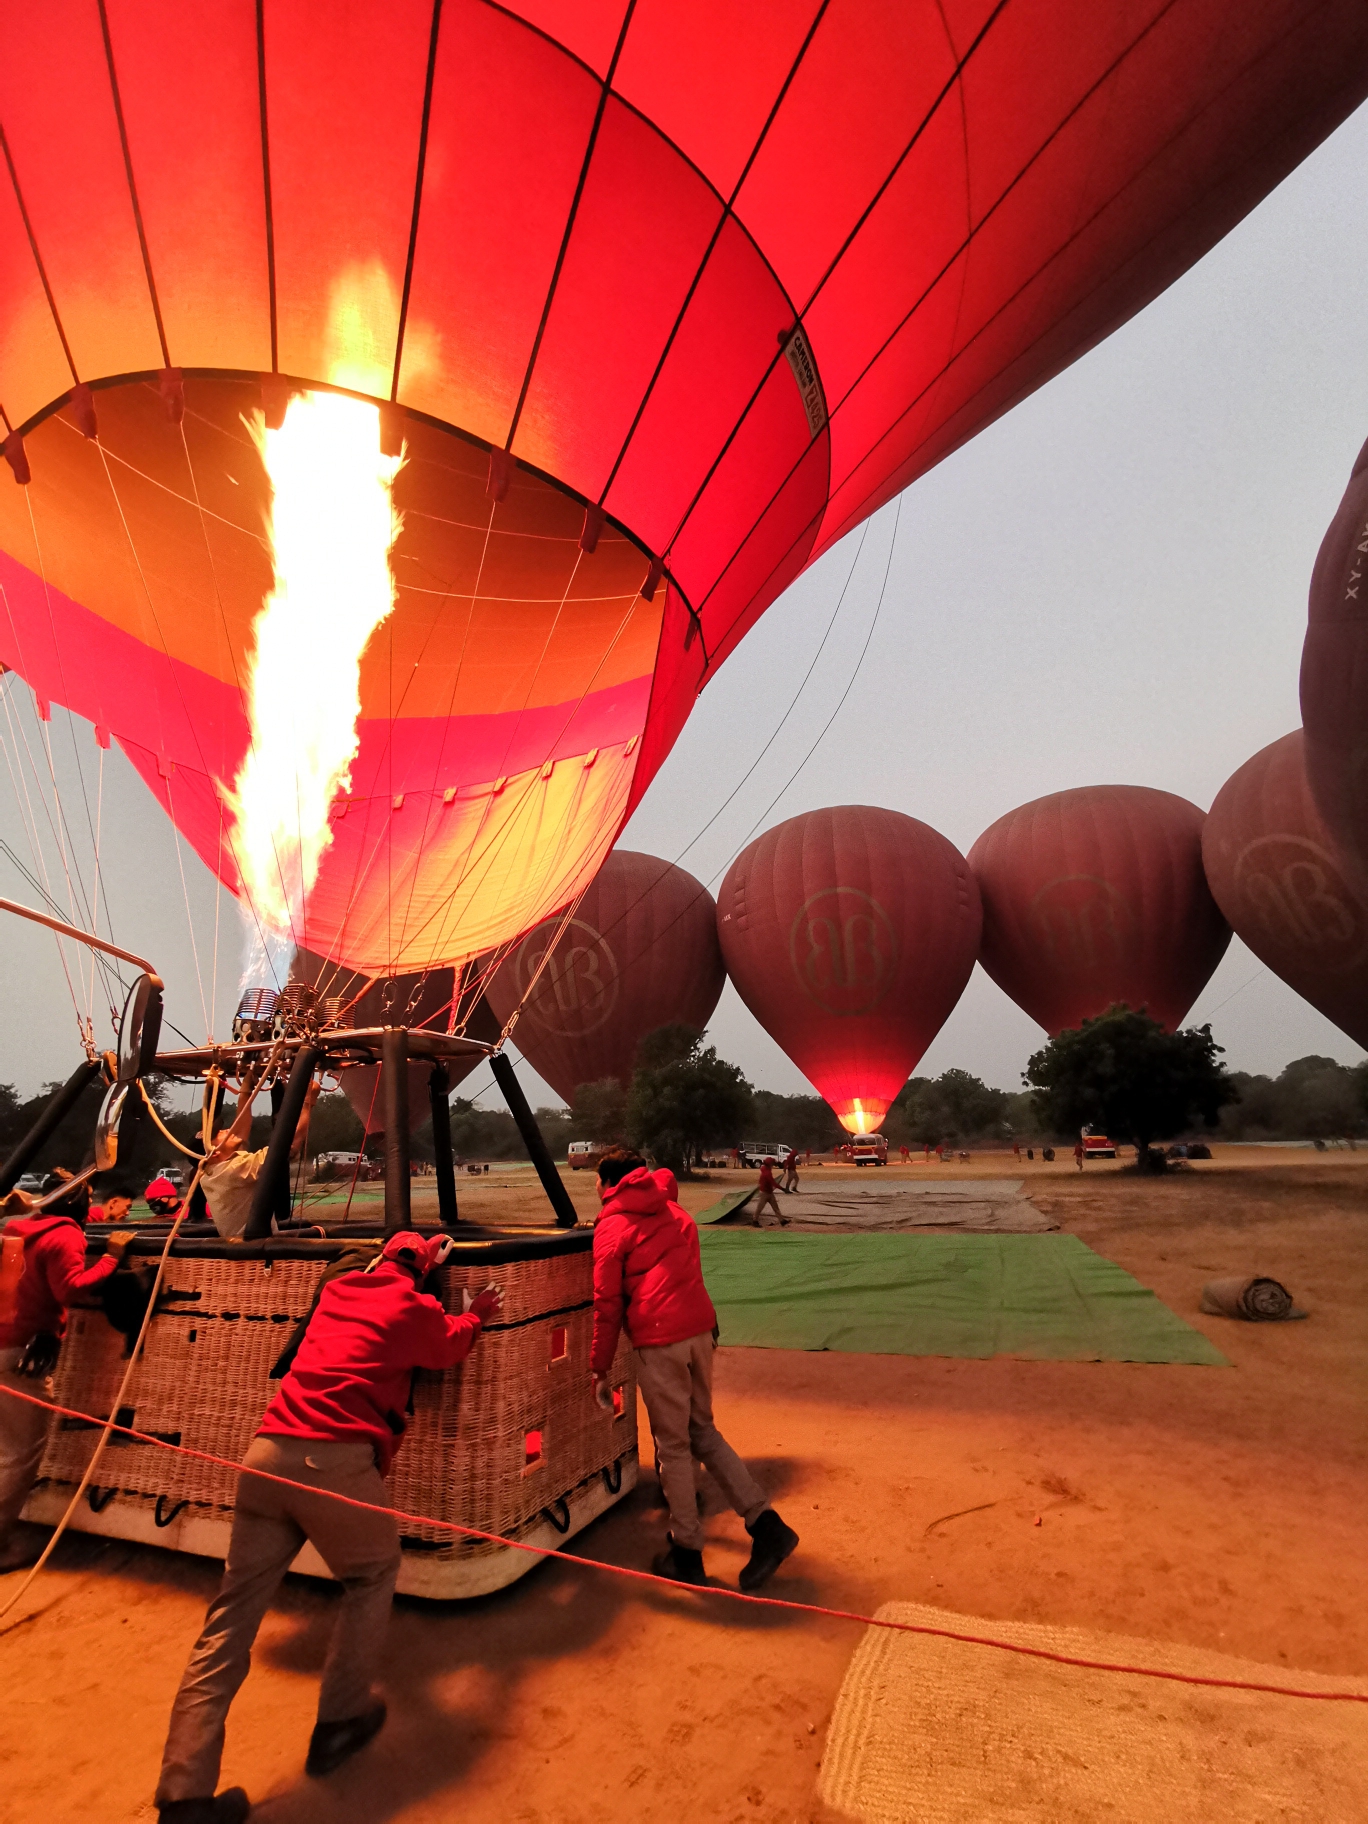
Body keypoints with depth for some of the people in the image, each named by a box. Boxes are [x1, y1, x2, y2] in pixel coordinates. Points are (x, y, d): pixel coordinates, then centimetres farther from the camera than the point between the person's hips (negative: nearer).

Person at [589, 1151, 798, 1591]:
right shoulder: (674, 1212, 17)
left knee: (673, 1446, 10)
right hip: (701, 1328, 6)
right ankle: (766, 1524, 14)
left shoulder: (611, 1228, -1)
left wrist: (599, 1367, 4)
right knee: (703, 1431, 19)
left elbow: (608, 1304, -3)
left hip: (658, 1342, -6)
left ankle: (687, 1553, 22)